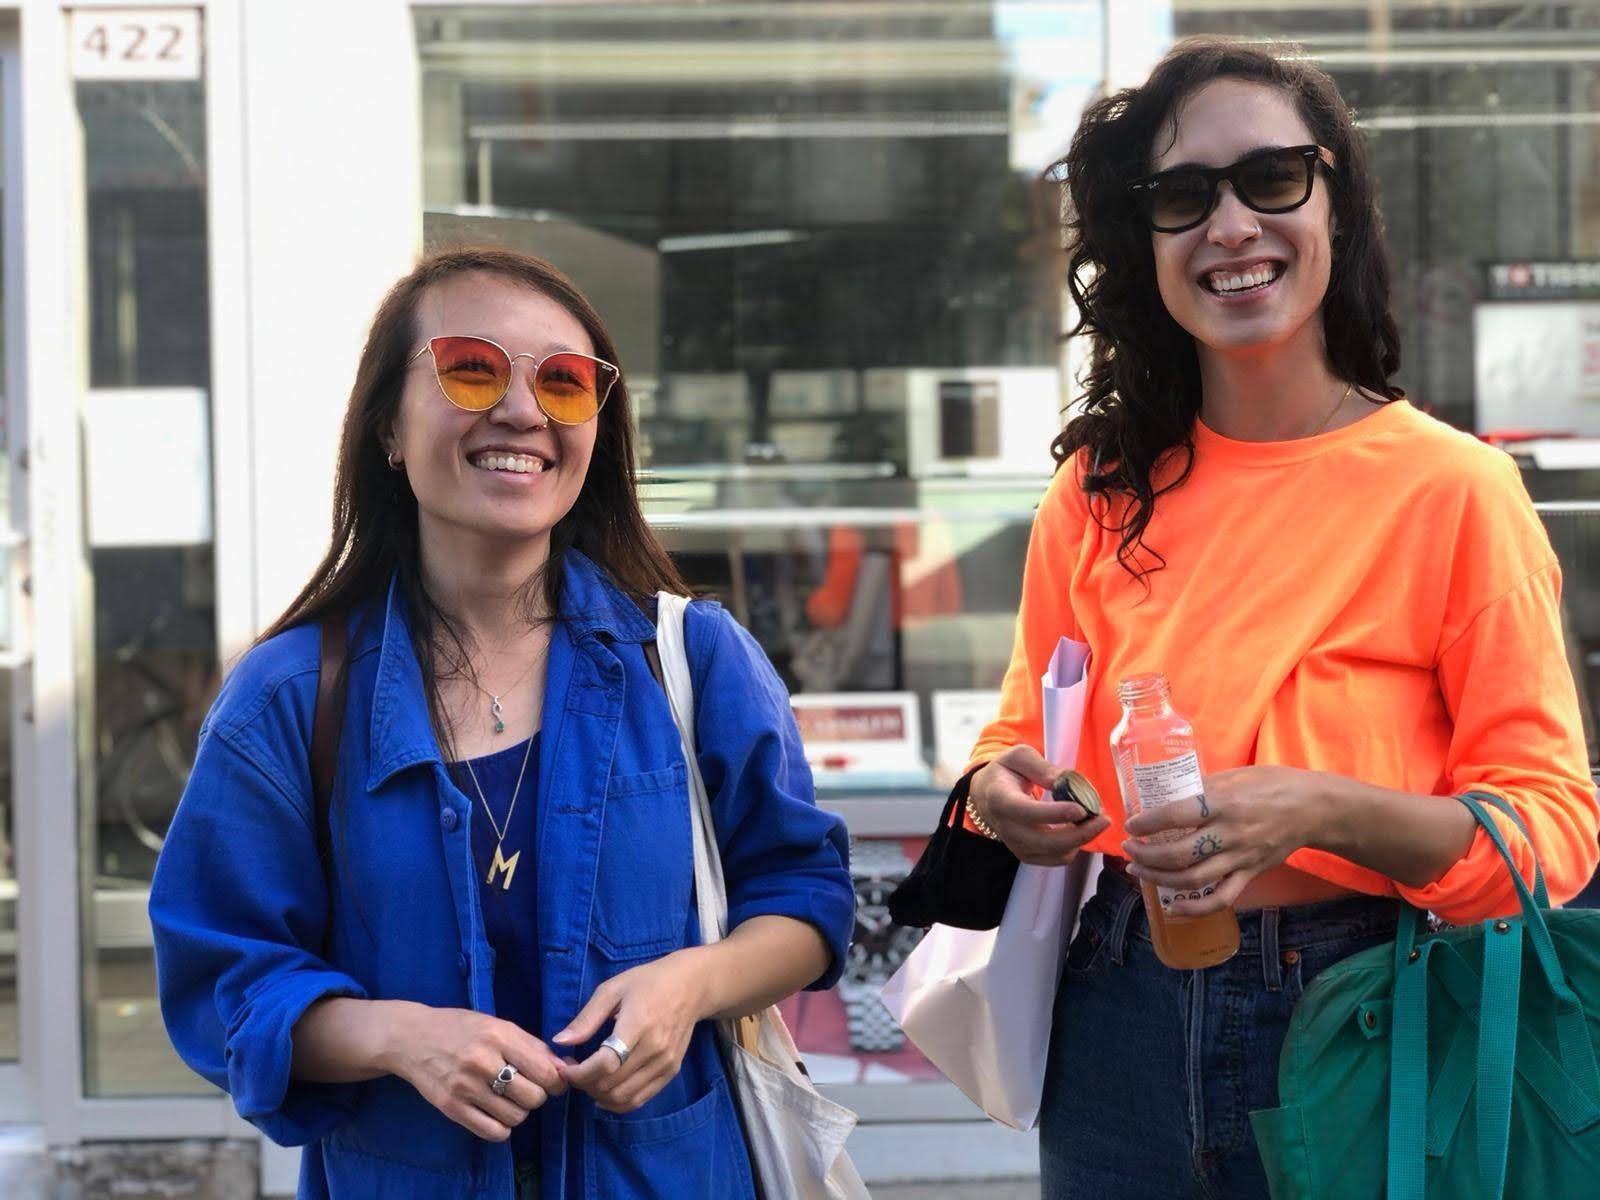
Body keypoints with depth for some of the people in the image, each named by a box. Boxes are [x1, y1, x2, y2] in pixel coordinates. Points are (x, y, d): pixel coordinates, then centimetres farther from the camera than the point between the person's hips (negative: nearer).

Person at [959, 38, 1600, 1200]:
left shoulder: (1455, 491, -12)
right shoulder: (1100, 493, 0)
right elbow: (1025, 731, 12)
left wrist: (1326, 811, -27)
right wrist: (1001, 789, -11)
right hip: (1126, 1034, 4)